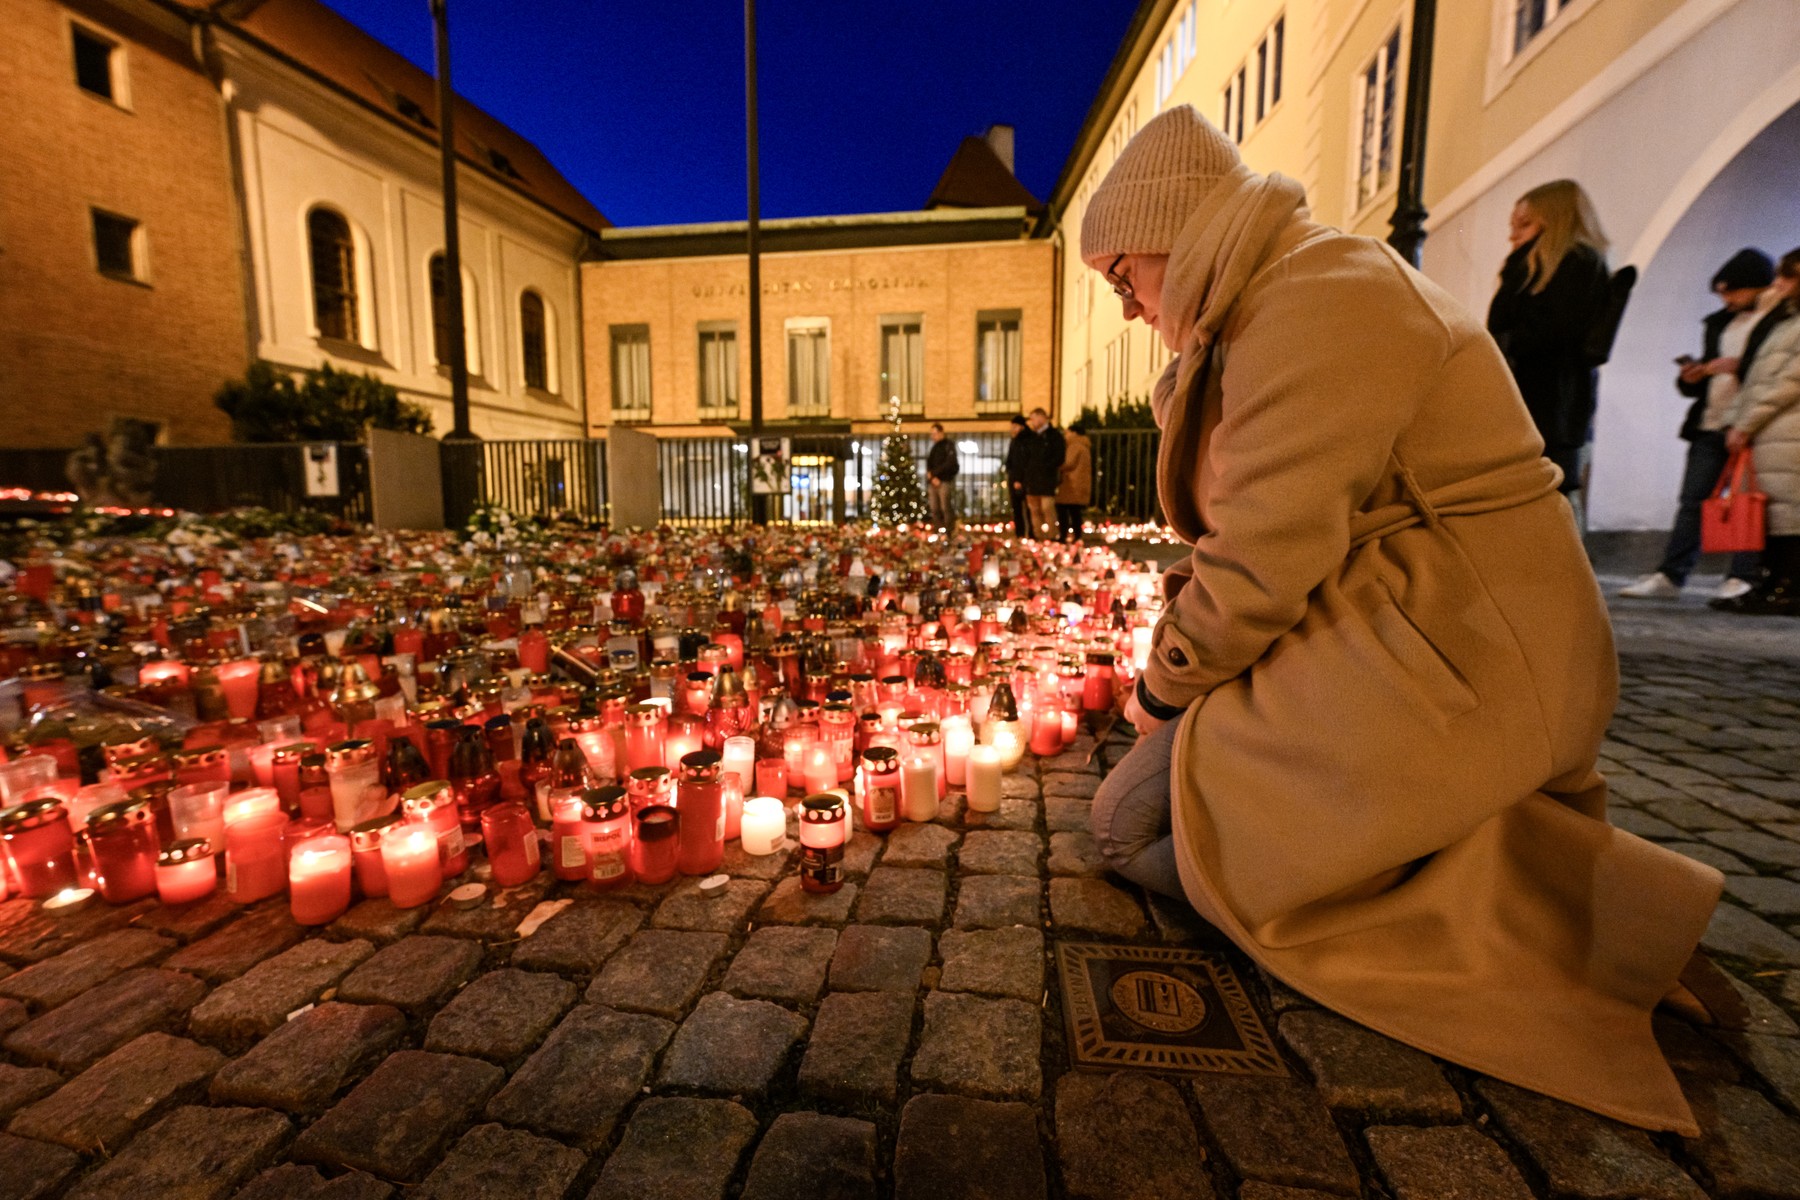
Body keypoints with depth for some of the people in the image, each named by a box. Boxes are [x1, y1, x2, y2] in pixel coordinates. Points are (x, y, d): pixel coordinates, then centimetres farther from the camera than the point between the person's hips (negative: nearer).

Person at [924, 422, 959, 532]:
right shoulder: (932, 448, 19)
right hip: (932, 482, 6)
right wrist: (932, 478, -6)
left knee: (946, 508, -10)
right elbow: (929, 466, 14)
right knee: (935, 510, 3)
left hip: (945, 482, -6)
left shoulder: (949, 445, 0)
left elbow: (950, 464, -11)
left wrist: (933, 473, -10)